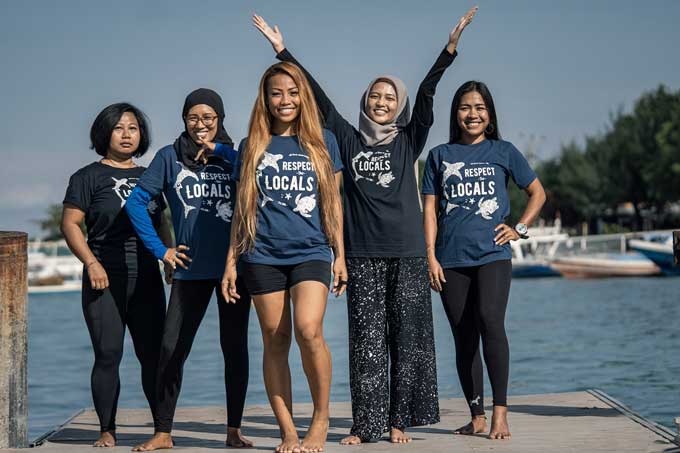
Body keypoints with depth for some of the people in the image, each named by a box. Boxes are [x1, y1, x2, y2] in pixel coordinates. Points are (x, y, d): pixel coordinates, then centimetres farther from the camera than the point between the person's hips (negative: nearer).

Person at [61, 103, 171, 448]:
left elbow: (160, 224, 24)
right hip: (105, 279, -4)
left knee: (153, 354, 2)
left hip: (147, 279, 4)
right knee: (108, 355, -5)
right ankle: (107, 430, 3)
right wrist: (91, 262, -15)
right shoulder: (89, 177, 2)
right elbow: (70, 224, -5)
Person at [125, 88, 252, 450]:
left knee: (235, 347, 5)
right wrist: (159, 249, 0)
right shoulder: (170, 157, 5)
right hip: (191, 268, -1)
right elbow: (136, 201, 5)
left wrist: (218, 149, -11)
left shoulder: (231, 156, 8)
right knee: (171, 348, -4)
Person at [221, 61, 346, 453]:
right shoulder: (252, 147, 10)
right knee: (275, 341, 2)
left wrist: (340, 255, 6)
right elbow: (242, 209, 12)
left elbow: (333, 202, 11)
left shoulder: (323, 141, 8)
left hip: (311, 252, -1)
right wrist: (231, 262, 7)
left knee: (308, 329, -20)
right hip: (263, 256, 2)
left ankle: (321, 418, -3)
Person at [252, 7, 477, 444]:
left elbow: (426, 93, -2)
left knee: (407, 339, 1)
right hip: (363, 256, 0)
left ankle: (398, 420, 8)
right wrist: (283, 52, 5)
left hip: (408, 255, 0)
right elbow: (317, 96, 8)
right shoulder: (349, 140, 10)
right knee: (367, 342, 0)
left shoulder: (409, 141, 9)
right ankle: (367, 425, 2)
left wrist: (450, 48, -12)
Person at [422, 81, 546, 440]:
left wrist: (519, 228, 4)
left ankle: (500, 412, -19)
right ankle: (477, 417, 11)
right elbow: (430, 209, 9)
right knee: (464, 338, 4)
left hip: (492, 254, -2)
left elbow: (537, 193, 18)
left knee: (490, 322, -22)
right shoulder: (440, 156, 12)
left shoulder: (503, 152, 9)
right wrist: (431, 256, 0)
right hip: (451, 259, 2)